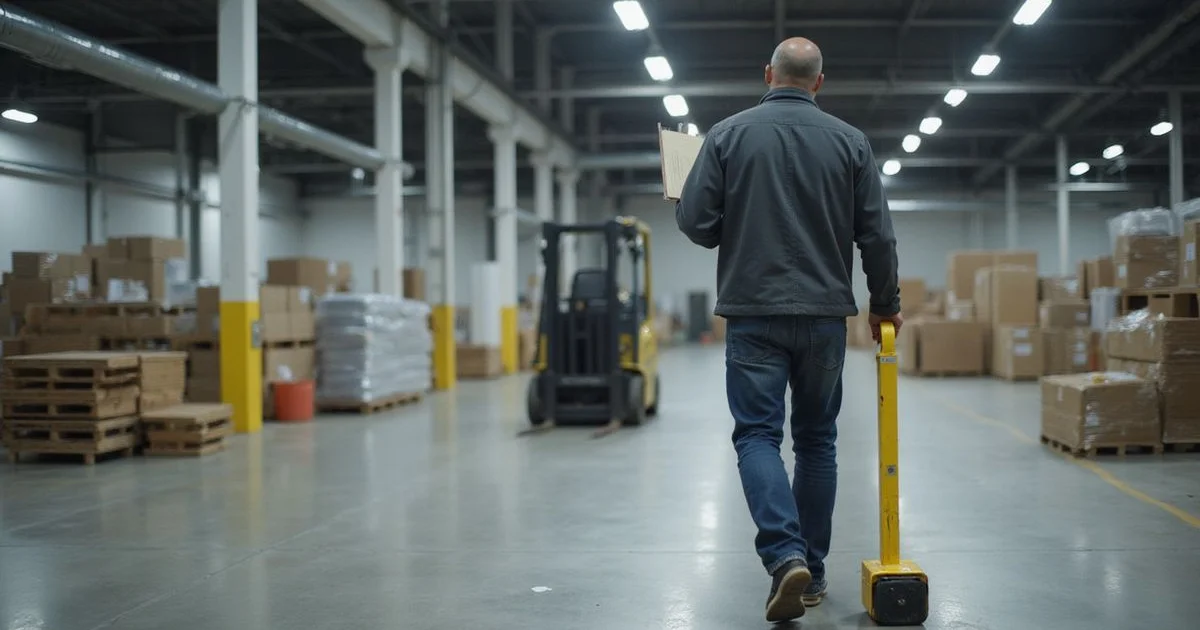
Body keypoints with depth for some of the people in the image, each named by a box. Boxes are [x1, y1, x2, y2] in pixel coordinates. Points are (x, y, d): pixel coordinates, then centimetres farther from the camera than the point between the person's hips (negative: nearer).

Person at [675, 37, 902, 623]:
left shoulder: (728, 134, -1)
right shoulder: (850, 141, 3)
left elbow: (693, 221, -5)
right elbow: (878, 235, 3)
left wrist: (735, 231, 18)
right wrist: (885, 304, 16)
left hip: (753, 312, -2)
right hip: (825, 314, 2)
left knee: (758, 435, 1)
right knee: (817, 439, 12)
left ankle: (785, 556, -19)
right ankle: (811, 572, 18)